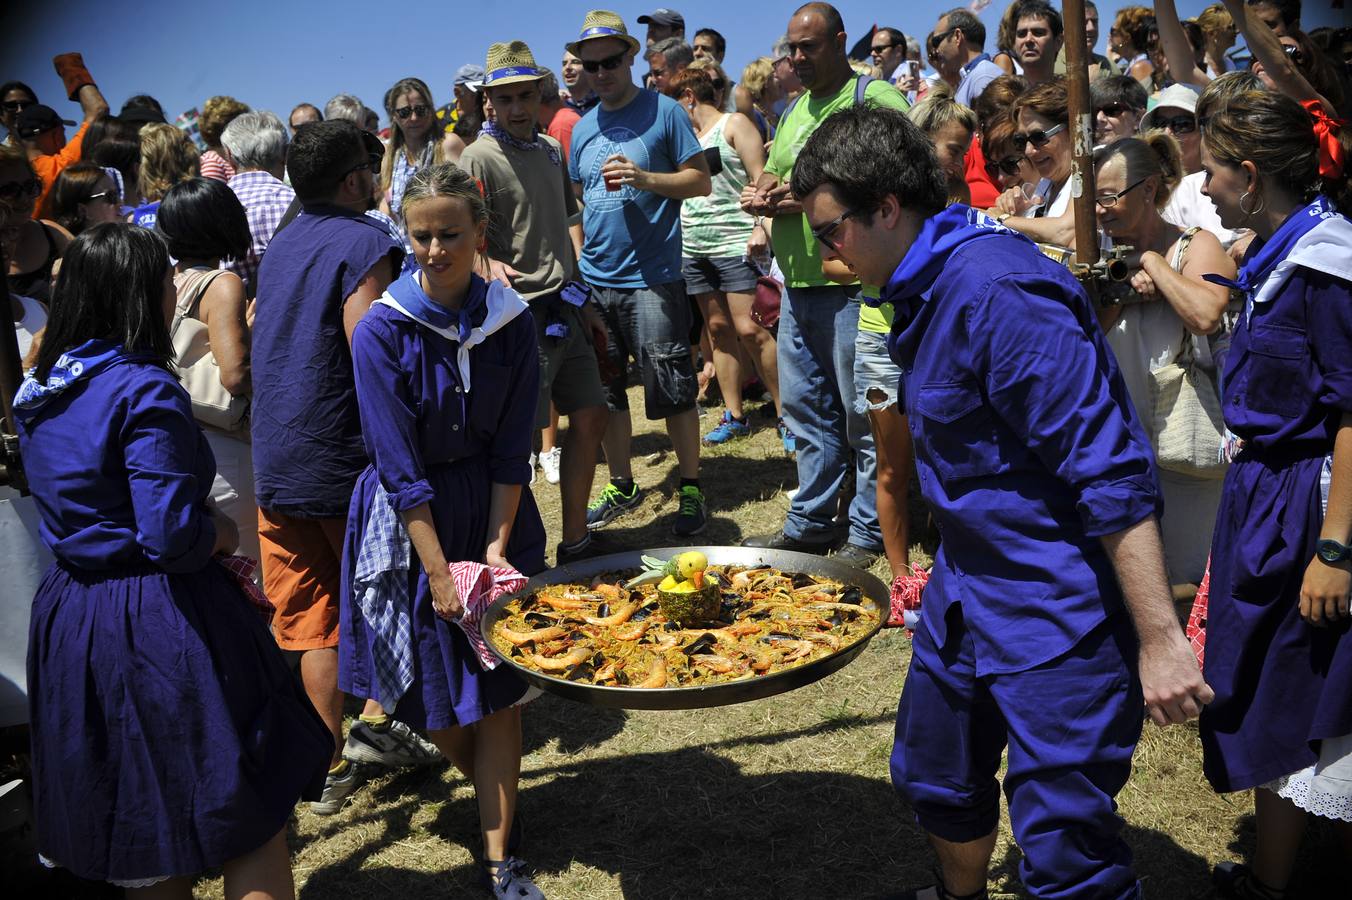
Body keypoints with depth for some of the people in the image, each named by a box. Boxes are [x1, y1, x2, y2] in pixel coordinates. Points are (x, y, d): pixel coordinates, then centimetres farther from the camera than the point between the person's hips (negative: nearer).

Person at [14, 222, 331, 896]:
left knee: (140, 835, 22)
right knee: (247, 818, 6)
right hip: (158, 626, -9)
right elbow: (174, 537, -25)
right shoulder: (145, 390, -19)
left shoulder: (41, 389, 8)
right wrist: (225, 532, -4)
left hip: (69, 617, 9)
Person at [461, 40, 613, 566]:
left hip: (564, 311, 8)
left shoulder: (551, 150, 13)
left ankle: (575, 540, 23)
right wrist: (493, 268, -35)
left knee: (591, 419, 11)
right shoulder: (480, 158, -9)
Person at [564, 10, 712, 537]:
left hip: (651, 280, -6)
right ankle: (622, 488, 26)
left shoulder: (663, 113, -2)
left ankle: (691, 493, 11)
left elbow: (700, 181, -4)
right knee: (605, 393, 12)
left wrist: (644, 178, -18)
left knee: (673, 393, -2)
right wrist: (576, 254, 9)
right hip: (593, 281, 6)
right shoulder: (582, 128, 14)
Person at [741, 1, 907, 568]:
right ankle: (809, 524, 25)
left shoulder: (876, 99, -7)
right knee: (804, 406, 13)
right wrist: (764, 194, 2)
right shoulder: (796, 109, 20)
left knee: (862, 415, 1)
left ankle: (868, 534, 13)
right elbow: (771, 177, 26)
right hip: (798, 282, 8)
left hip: (853, 284, -8)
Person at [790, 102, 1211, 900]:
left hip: (1058, 607, -10)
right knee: (935, 778, 25)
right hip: (971, 584, 10)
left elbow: (1112, 472, -27)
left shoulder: (995, 290, -25)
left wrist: (1160, 637, -27)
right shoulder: (930, 285, 6)